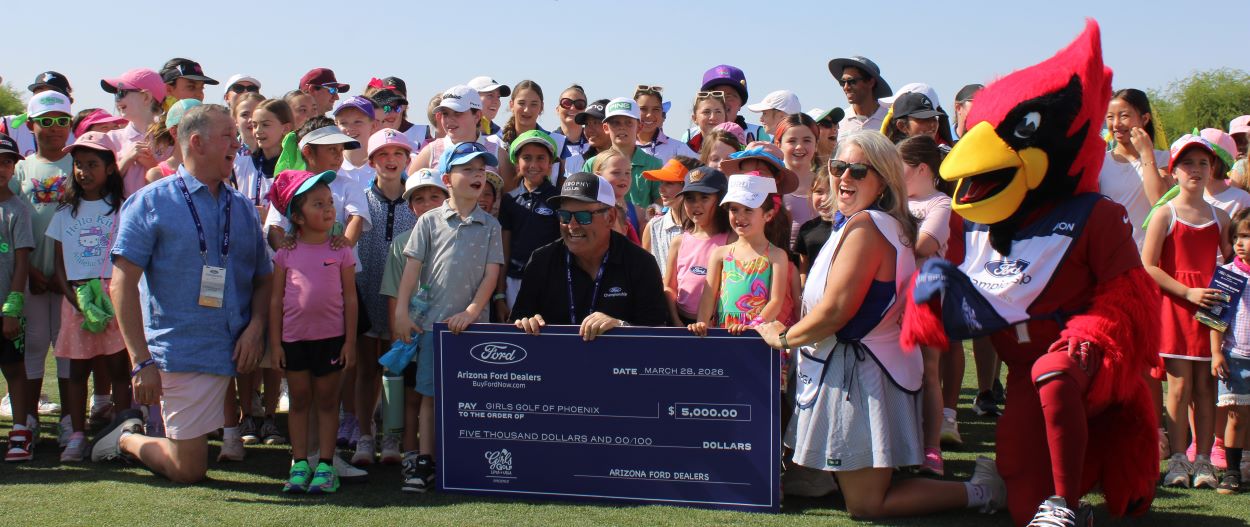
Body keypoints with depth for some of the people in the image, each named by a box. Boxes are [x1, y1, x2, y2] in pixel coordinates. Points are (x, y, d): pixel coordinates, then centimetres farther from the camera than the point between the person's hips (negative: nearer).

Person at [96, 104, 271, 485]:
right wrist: (141, 361, -16)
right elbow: (123, 284, -8)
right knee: (188, 470, -4)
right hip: (181, 352, -5)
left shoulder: (242, 208, 14)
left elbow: (263, 278, 16)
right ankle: (128, 438, 25)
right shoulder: (151, 202, -3)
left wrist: (256, 326, -5)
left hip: (235, 353, 5)